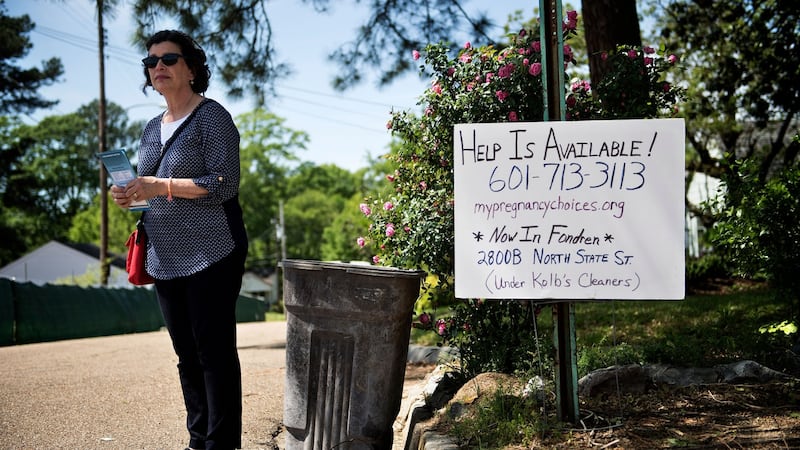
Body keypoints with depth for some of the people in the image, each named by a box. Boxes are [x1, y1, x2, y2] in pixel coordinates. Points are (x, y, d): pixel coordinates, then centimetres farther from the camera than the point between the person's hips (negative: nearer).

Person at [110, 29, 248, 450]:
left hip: (210, 254, -7)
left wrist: (162, 186, -19)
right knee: (187, 354, 11)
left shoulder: (211, 117, -5)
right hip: (166, 258, 8)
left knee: (214, 352, -6)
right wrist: (131, 196, 4)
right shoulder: (151, 129, 18)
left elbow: (224, 185, -13)